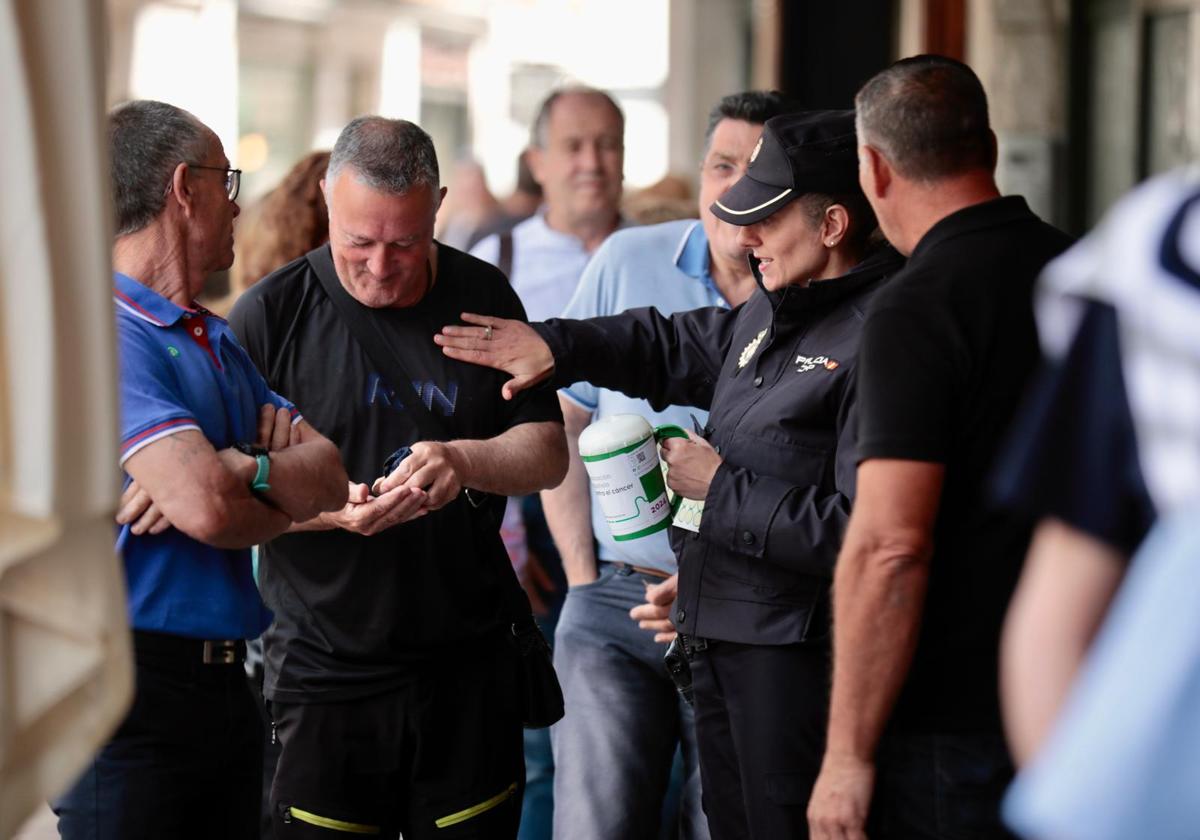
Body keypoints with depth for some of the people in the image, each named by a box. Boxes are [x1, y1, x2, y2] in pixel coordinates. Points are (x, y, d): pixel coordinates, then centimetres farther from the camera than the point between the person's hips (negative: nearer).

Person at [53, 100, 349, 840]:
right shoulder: (107, 334, -12)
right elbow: (209, 507, -22)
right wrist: (283, 482, 0)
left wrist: (242, 470, -14)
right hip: (126, 687, -8)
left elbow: (334, 476, 7)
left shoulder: (221, 342, 18)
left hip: (225, 683, 8)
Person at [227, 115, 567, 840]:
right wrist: (329, 508, -24)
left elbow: (548, 454, 4)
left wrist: (464, 460, -17)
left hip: (470, 667, 3)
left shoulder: (483, 298, 6)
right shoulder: (271, 315, -4)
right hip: (325, 670, -3)